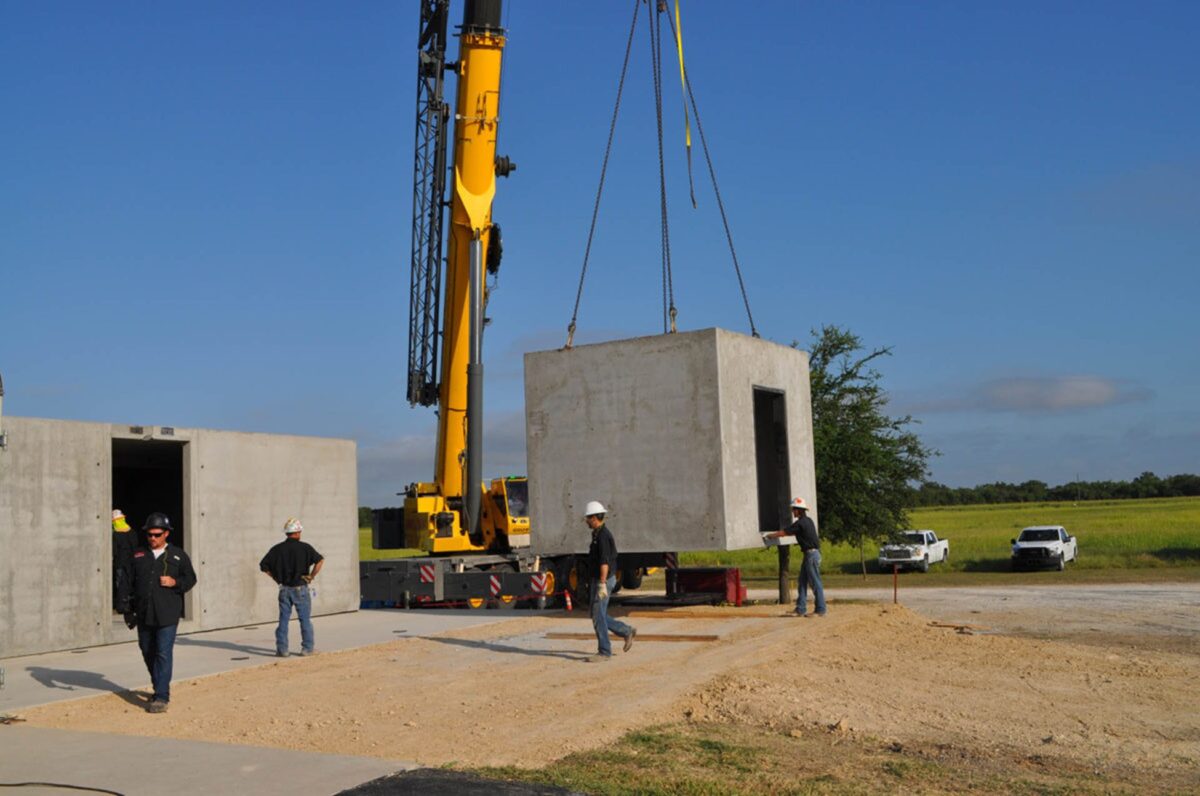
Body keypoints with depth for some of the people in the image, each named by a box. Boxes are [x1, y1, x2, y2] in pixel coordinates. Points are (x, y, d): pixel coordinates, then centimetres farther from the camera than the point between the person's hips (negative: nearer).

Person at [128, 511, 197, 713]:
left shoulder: (178, 555, 5)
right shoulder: (138, 555, 10)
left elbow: (191, 579, 9)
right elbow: (129, 582, 10)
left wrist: (175, 582, -12)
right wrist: (128, 609, 3)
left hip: (167, 615, -4)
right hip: (144, 614, 4)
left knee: (163, 654, -9)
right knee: (148, 653, 12)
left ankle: (161, 697, -7)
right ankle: (160, 689, 30)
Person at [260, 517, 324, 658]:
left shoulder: (277, 549, 1)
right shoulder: (304, 547, -9)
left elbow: (263, 565, 2)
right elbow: (320, 560, -19)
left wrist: (276, 578, 8)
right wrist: (311, 576, -9)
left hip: (284, 589, 2)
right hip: (300, 589, -2)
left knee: (283, 619, 8)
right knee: (305, 620, 7)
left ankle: (282, 649, 6)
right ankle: (307, 648, 9)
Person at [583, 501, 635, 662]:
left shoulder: (603, 535, -17)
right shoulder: (598, 534, 15)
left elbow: (604, 562, -24)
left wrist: (602, 584, -27)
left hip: (603, 581, -10)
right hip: (599, 580, 10)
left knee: (598, 617, -5)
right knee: (597, 615, 14)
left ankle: (604, 652, 1)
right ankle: (627, 631, 21)